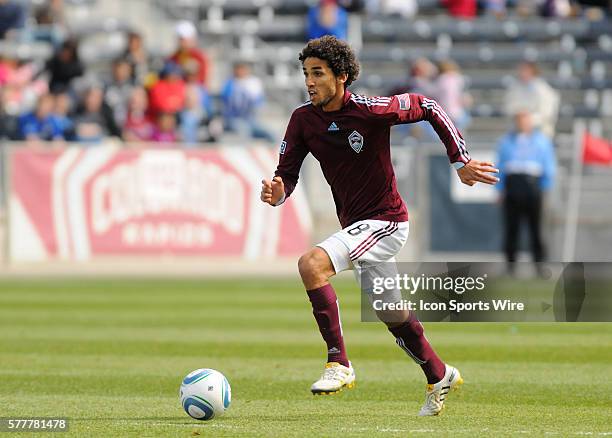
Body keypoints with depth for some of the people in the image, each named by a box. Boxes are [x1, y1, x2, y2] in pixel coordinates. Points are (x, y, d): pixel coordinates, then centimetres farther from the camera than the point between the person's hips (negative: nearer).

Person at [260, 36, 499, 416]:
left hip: (386, 221, -8)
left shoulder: (370, 111, -20)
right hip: (355, 224, 8)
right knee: (391, 315, 21)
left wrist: (461, 160, -8)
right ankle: (440, 377, 43)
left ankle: (339, 363, -21)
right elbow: (287, 174, -1)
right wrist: (277, 192, -25)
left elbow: (427, 107, -8)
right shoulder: (304, 119, -4)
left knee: (312, 264, -28)